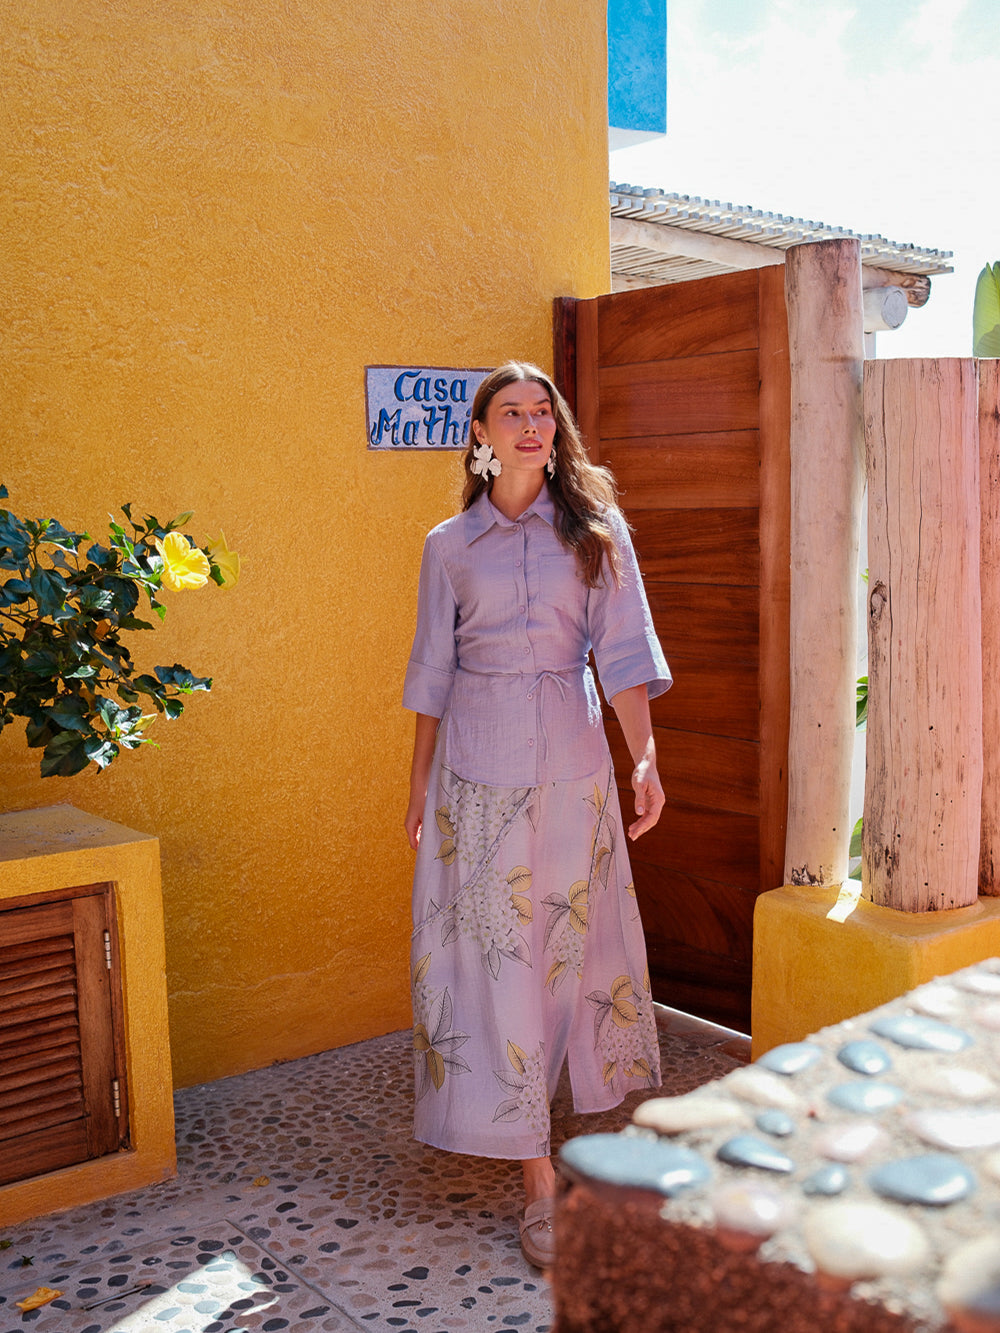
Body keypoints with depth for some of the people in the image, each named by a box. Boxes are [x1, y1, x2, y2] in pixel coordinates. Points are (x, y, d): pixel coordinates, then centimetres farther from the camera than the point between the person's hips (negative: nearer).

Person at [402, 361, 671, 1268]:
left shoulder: (596, 529, 3)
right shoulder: (450, 545, 4)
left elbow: (623, 647, -4)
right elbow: (433, 670, 8)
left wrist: (645, 755, -14)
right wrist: (419, 781, 8)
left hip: (572, 758, 1)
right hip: (478, 766, 0)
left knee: (571, 932, 12)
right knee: (495, 953, -1)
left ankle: (565, 1079, 41)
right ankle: (538, 1176, 6)